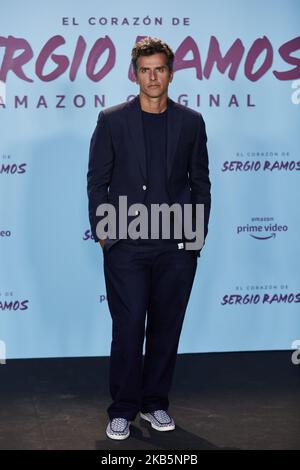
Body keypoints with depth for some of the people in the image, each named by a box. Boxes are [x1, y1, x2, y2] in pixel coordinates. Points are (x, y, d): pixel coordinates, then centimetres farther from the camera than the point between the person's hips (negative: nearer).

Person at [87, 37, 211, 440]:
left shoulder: (191, 122, 6)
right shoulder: (112, 120, 1)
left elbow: (200, 182, 10)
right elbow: (97, 181, 3)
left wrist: (197, 235, 4)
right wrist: (103, 233, -3)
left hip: (177, 247, 2)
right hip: (126, 245, -2)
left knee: (166, 328, 8)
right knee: (128, 328, -1)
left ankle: (155, 403, 22)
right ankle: (122, 410, 11)